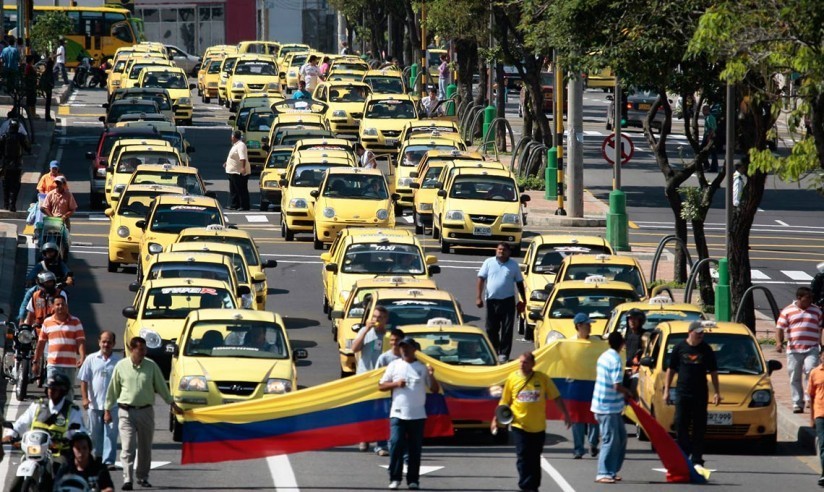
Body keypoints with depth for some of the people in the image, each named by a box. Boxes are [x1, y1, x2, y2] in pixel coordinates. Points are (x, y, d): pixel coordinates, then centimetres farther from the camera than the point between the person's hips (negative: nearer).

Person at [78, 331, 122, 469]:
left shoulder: (119, 361, 4)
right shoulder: (91, 359, 6)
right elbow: (84, 380, 5)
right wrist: (85, 398, -6)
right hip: (94, 404, 1)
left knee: (111, 433, -7)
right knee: (95, 434, 10)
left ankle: (108, 461, -7)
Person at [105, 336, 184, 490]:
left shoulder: (151, 366, 3)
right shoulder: (121, 366, -1)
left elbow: (161, 386, 10)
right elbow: (113, 389, 6)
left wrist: (173, 404, 11)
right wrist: (107, 410, 7)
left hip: (146, 410, 2)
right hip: (126, 412, -2)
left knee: (145, 448, 10)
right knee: (127, 447, -11)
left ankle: (142, 477, 24)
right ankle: (127, 480, -14)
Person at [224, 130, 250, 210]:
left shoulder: (240, 145, -17)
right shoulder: (236, 145, 16)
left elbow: (243, 158, -29)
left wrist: (243, 167, -38)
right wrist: (227, 163, 42)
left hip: (239, 173, -11)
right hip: (233, 172, 11)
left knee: (242, 190, -6)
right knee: (233, 190, 14)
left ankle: (244, 206, -4)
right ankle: (233, 205, 20)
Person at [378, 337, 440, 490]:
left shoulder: (422, 367, 6)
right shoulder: (394, 365, 7)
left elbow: (435, 390, 7)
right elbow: (381, 386, 7)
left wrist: (431, 376, -11)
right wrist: (395, 384, -10)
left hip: (417, 415, 0)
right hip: (398, 413, 0)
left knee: (415, 449, 2)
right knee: (396, 445, -10)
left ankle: (413, 480, 8)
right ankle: (395, 478, -4)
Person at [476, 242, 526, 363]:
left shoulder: (513, 265, 7)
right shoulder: (489, 262, 5)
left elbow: (519, 283, 12)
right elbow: (481, 279, 3)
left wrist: (523, 300, 8)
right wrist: (479, 297, -5)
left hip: (508, 300, -1)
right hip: (492, 300, 1)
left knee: (507, 329, -5)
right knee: (491, 328, 7)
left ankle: (504, 354, -1)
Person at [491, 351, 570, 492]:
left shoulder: (542, 378, -2)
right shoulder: (512, 378, 0)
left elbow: (556, 397, 3)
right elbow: (504, 401, 6)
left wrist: (565, 414, -1)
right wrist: (496, 419, 4)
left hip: (538, 426, 1)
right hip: (519, 426, -1)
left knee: (534, 459, 10)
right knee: (523, 457, -7)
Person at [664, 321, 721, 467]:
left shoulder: (706, 349, 6)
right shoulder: (680, 348, 4)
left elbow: (713, 372, 10)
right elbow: (671, 370, 9)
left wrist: (717, 392, 5)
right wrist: (666, 390, 3)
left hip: (700, 394, 0)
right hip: (682, 393, 0)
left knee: (699, 428, 0)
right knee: (681, 426, -4)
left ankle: (697, 459, 3)